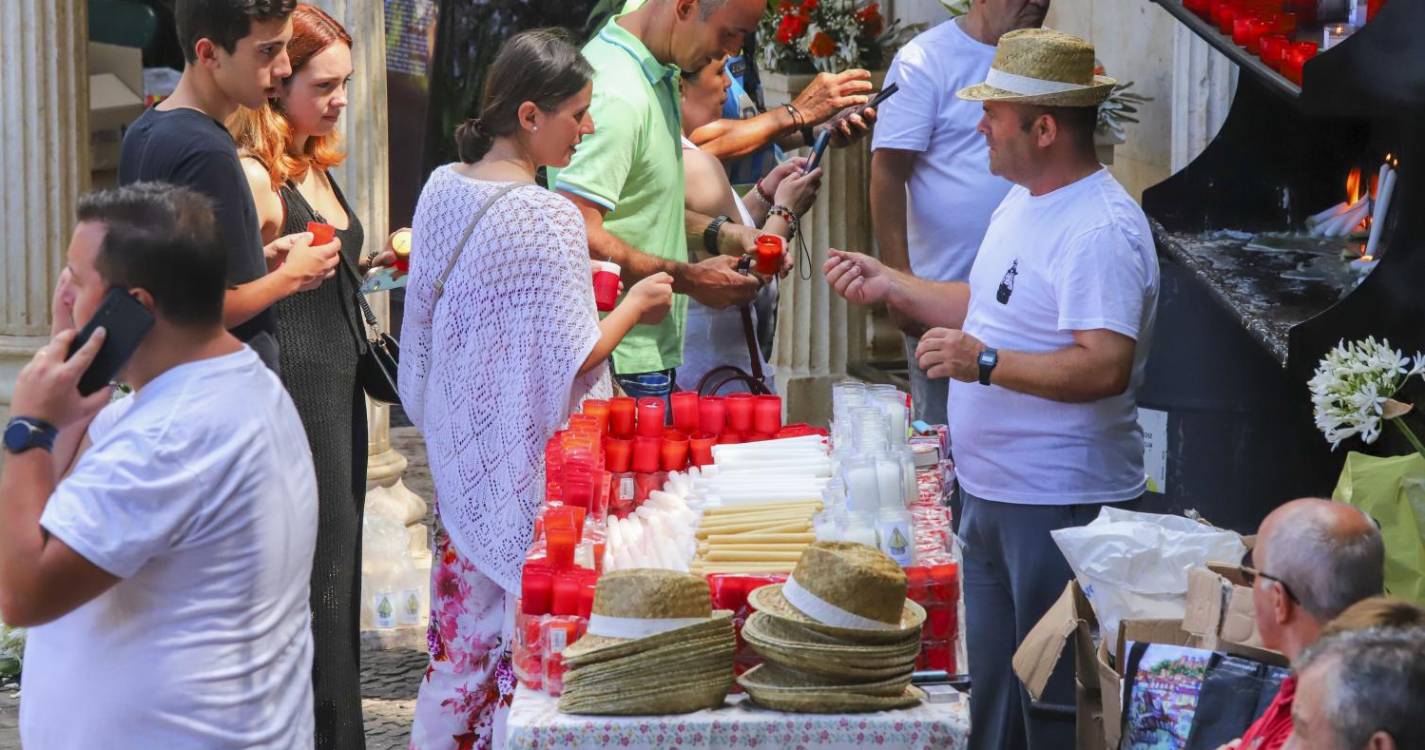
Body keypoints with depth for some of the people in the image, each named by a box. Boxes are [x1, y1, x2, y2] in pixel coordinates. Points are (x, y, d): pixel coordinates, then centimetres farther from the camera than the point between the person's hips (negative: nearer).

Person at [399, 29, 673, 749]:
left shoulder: (441, 190, 2)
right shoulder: (548, 218, -21)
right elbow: (573, 363, -19)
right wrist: (635, 305, -2)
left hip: (463, 459, 7)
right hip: (531, 468, -7)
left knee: (465, 634, 16)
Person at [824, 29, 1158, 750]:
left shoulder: (1101, 230, -21)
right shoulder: (1022, 202, 12)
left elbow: (1105, 366, -30)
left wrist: (984, 362, -34)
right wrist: (888, 285, 17)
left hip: (1062, 506, -10)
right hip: (992, 494, 10)